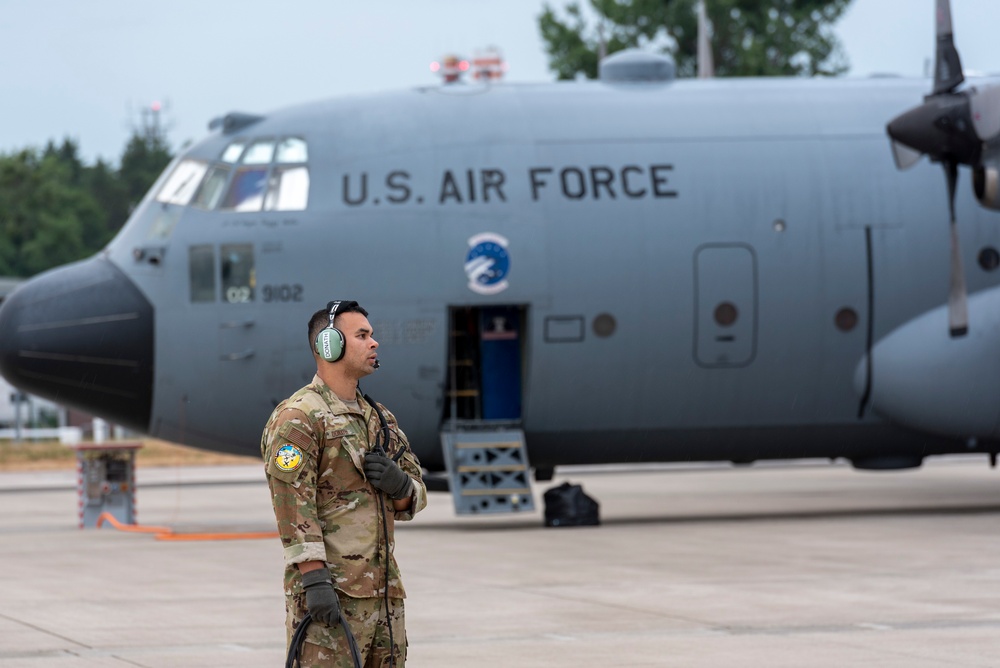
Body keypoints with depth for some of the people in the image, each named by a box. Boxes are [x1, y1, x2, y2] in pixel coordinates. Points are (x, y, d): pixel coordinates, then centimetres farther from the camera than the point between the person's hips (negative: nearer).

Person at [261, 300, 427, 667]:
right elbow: (292, 504, -17)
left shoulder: (380, 419, 17)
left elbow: (415, 497, 19)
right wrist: (314, 579, -24)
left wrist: (400, 484, -5)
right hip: (330, 592, -8)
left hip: (384, 591, 8)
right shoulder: (298, 417, -9)